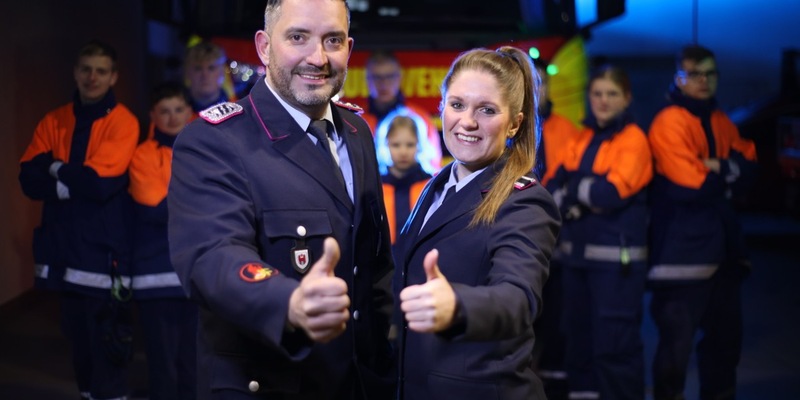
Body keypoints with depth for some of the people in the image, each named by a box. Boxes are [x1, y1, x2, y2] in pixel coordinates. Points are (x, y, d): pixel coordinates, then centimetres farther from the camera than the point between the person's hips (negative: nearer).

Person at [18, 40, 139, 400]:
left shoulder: (122, 123, -6)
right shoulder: (53, 122, 11)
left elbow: (101, 183, -18)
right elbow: (30, 180, 0)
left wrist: (57, 169, -4)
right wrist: (78, 177, -14)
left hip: (103, 254, -5)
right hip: (64, 251, 6)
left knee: (106, 347, -3)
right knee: (78, 340, 15)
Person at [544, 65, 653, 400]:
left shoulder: (633, 139, -5)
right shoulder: (581, 140, 14)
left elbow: (613, 193, -18)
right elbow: (551, 189, 7)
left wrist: (573, 188, -3)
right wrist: (582, 198, -12)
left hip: (616, 257, -6)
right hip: (577, 252, 6)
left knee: (615, 342, -6)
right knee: (578, 338, 13)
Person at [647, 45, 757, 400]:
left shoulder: (720, 122, 14)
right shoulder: (670, 123, -13)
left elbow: (747, 166, 5)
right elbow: (690, 187, -20)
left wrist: (718, 168, -14)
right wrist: (724, 175, -3)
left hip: (722, 248, 9)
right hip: (684, 249, -8)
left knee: (726, 333, 19)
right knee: (677, 340, -5)